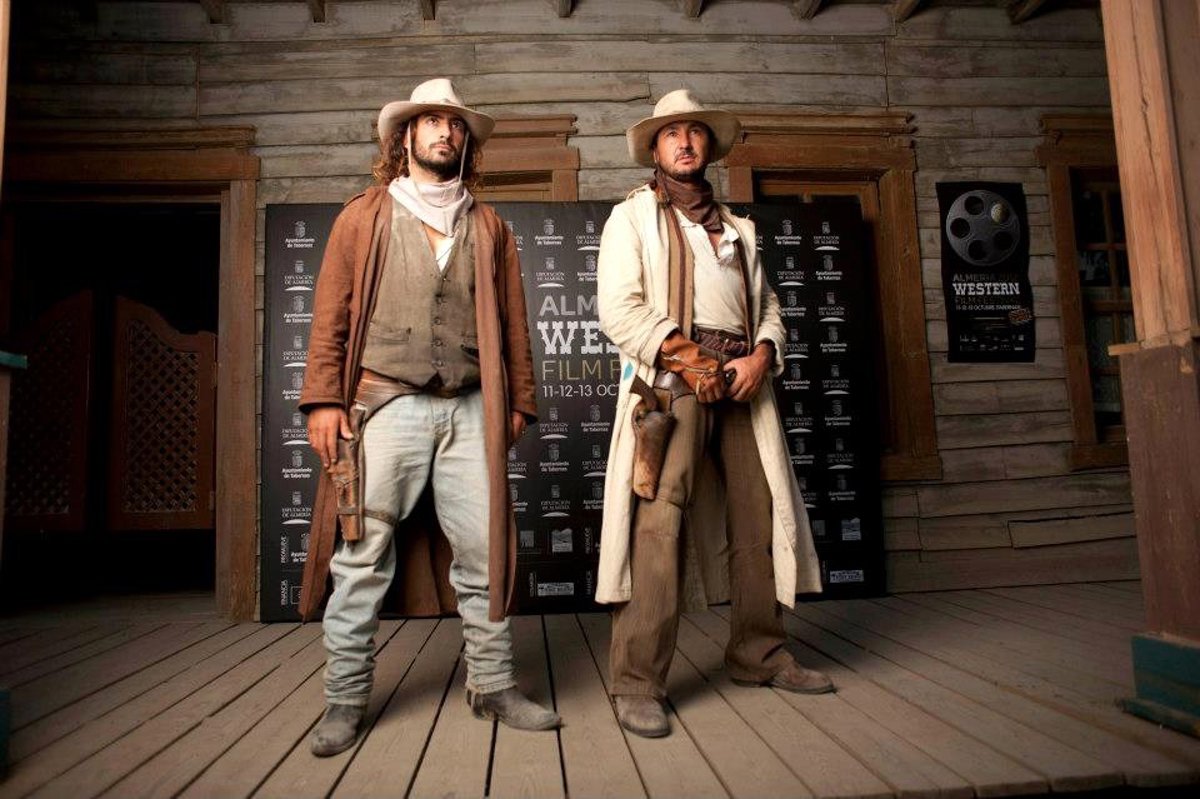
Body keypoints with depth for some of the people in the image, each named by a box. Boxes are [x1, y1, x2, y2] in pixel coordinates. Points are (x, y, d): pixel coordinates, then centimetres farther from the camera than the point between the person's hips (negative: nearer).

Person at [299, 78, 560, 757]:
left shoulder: (488, 226, 17)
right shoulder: (364, 217, 11)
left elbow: (512, 321, 13)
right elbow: (331, 315, 5)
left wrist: (518, 400, 7)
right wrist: (324, 399, -4)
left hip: (470, 410, 2)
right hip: (386, 405, -1)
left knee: (484, 553, 3)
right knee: (362, 558, 1)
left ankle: (495, 686, 17)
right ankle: (346, 700, 15)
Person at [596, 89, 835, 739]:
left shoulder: (737, 228, 27)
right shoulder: (633, 216, 11)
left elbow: (768, 306, 20)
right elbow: (618, 308, -3)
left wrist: (761, 356, -2)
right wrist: (688, 360, -12)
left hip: (741, 379, 6)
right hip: (670, 377, -5)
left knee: (759, 515, 6)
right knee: (660, 521, -13)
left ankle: (758, 655, 22)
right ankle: (637, 681, -6)